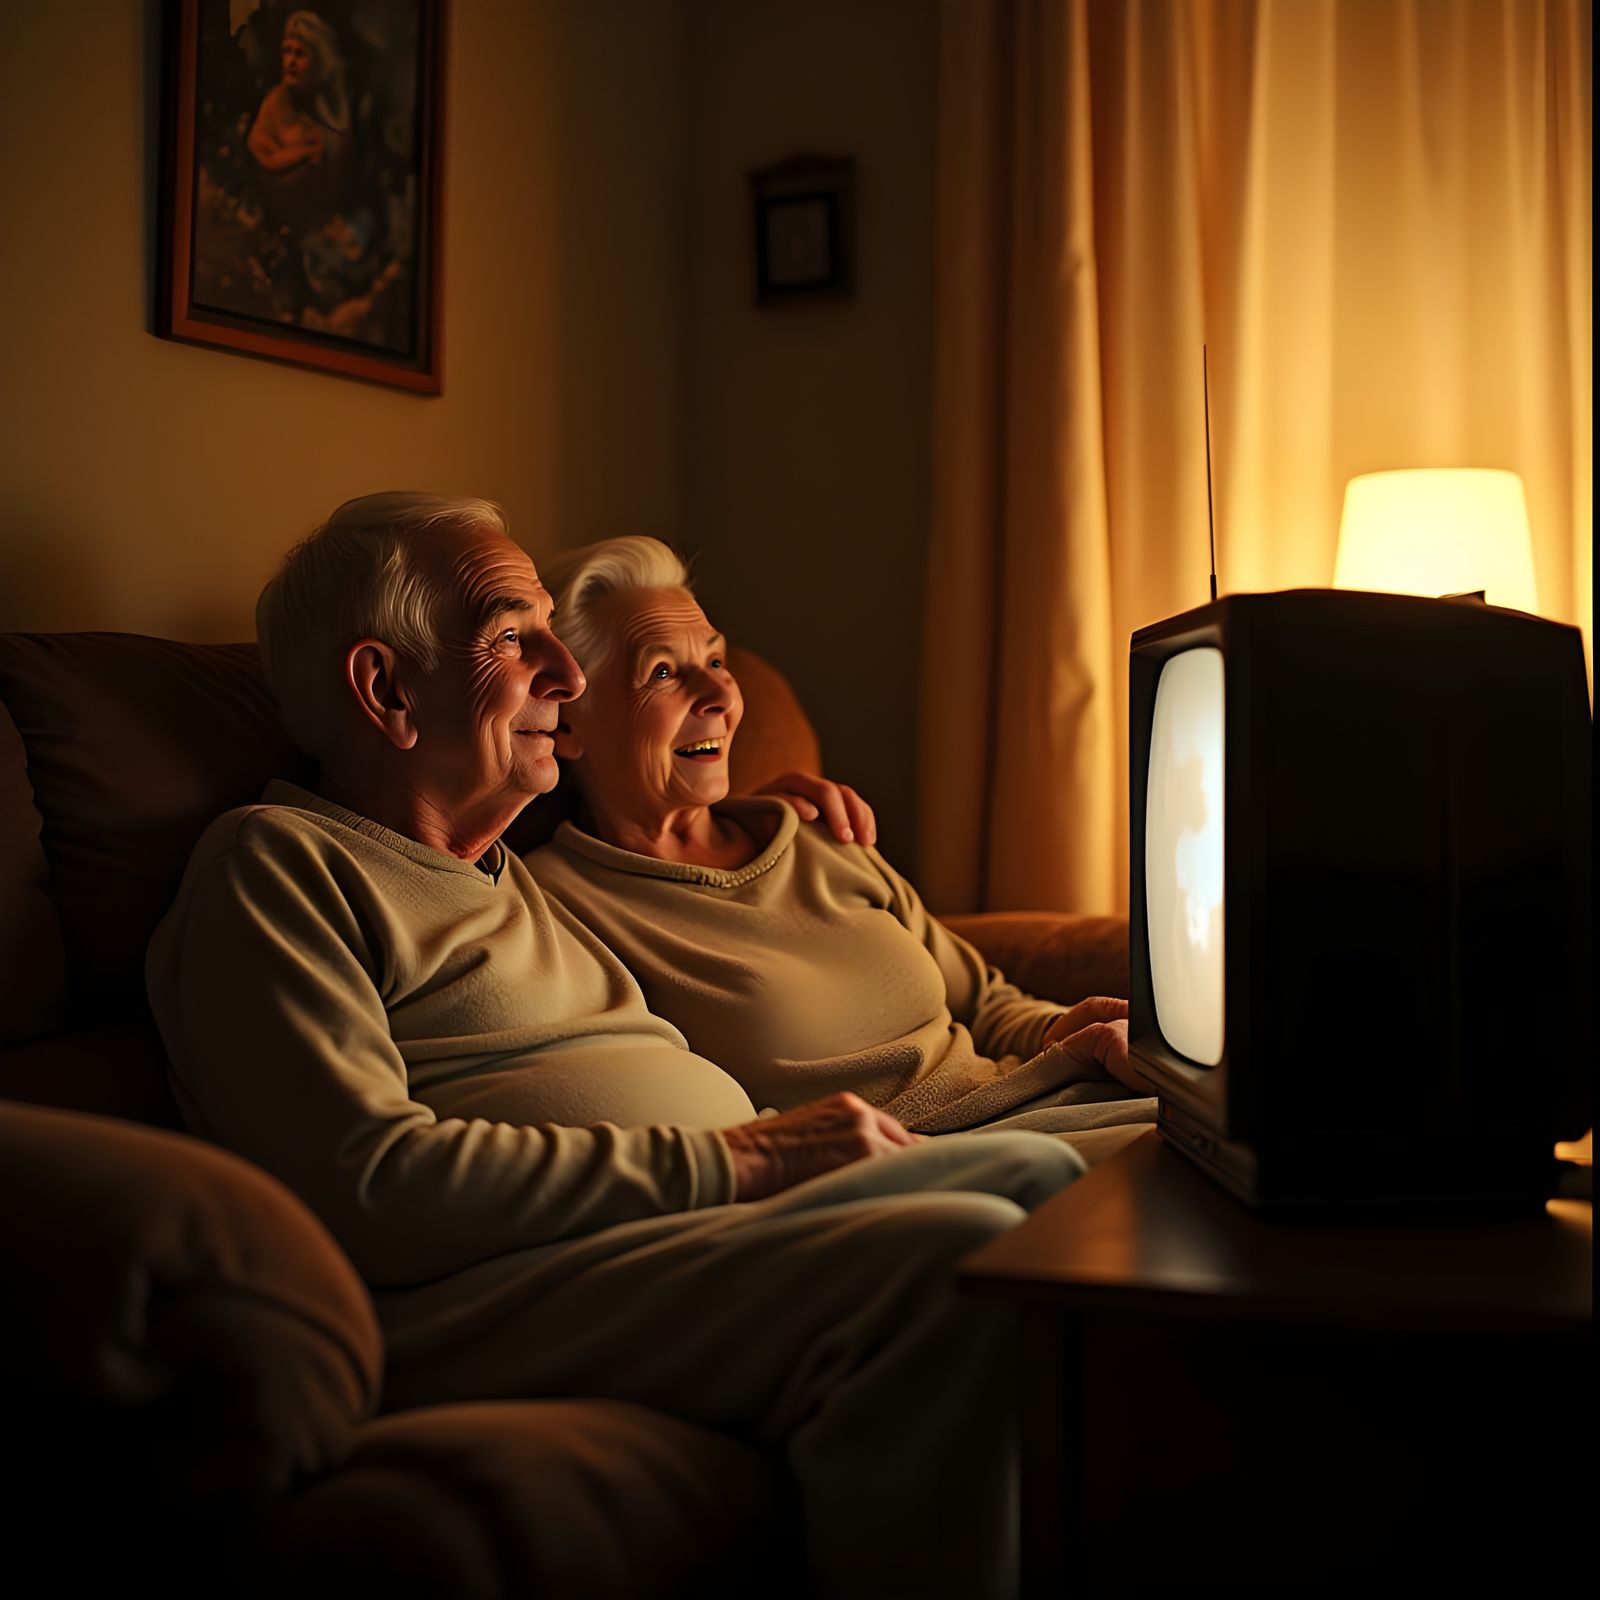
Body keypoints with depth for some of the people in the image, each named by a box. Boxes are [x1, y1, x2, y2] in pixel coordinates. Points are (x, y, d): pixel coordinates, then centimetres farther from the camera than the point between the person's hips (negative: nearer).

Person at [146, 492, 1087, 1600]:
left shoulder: (523, 877, 31)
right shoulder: (275, 862, 1)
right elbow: (365, 1185, -14)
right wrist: (730, 1161, -15)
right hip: (498, 1290, -9)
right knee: (968, 1263, -30)